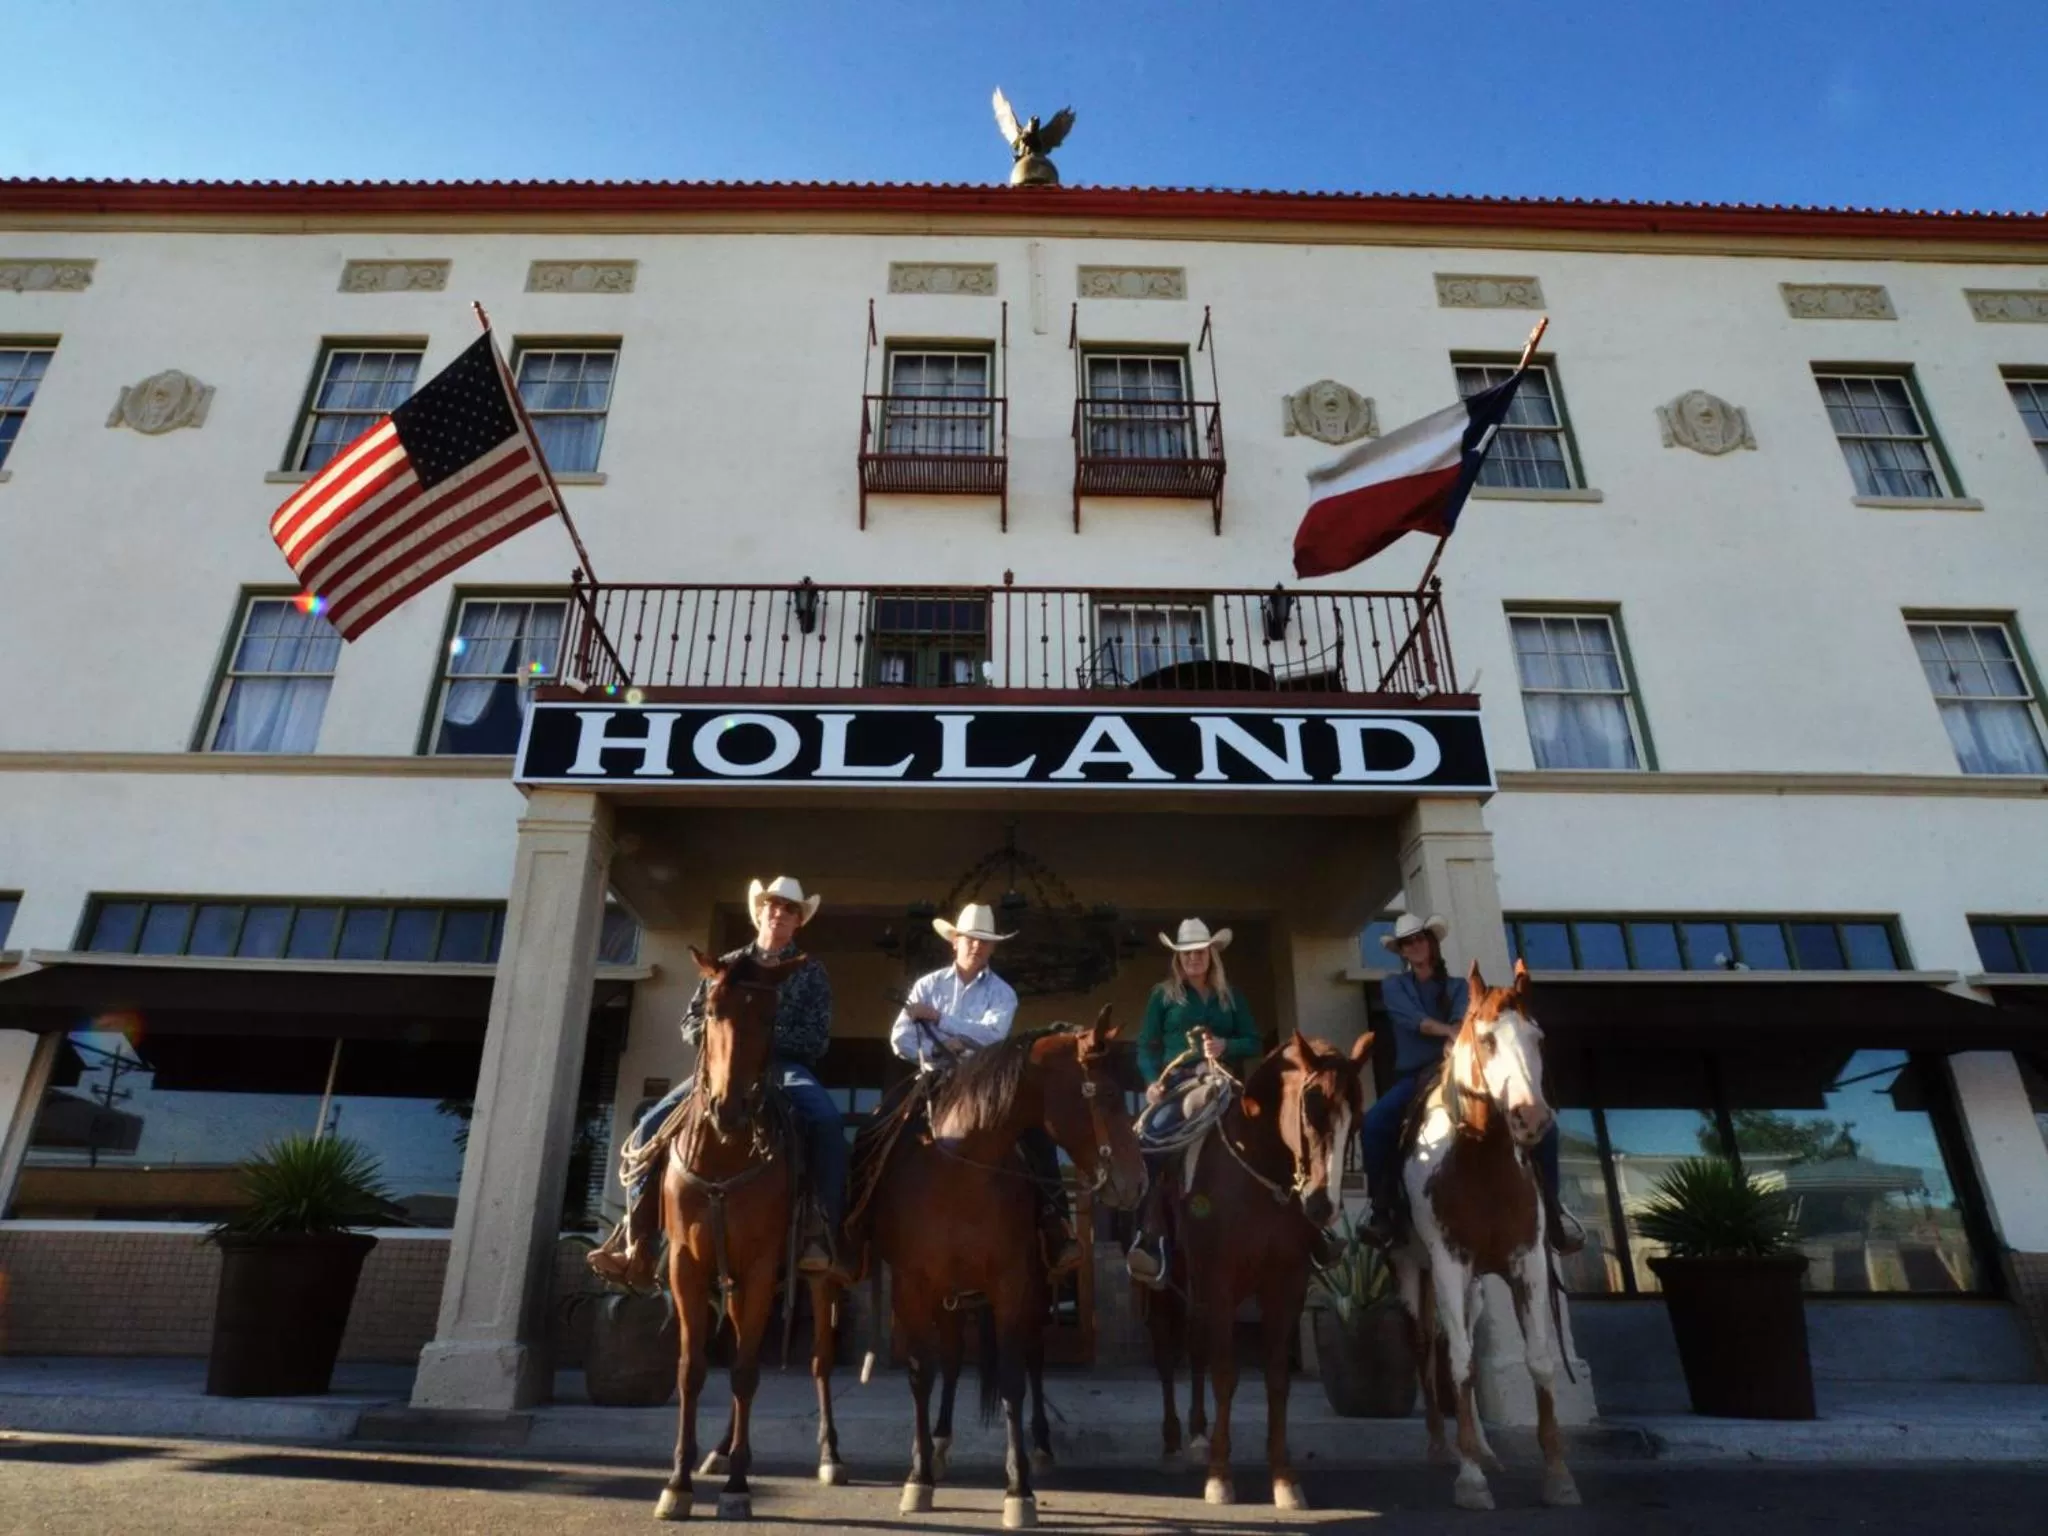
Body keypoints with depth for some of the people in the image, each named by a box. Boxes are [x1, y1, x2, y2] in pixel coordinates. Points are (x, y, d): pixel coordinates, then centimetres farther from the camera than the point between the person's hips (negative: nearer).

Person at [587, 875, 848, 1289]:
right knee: (650, 1128, -16)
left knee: (827, 1123, -35)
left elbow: (817, 1040, 1)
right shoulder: (728, 965, 17)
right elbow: (691, 1023, 15)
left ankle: (826, 1237, -32)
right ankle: (637, 1245, -10)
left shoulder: (811, 972, 9)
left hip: (784, 1067, -3)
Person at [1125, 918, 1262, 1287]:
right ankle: (1150, 1238, -30)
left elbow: (1254, 1043, 13)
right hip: (1177, 1089, -3)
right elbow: (1146, 1046, 5)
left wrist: (1227, 1046, -8)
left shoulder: (1230, 997, 18)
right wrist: (1153, 1081, -13)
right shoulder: (1163, 995, 11)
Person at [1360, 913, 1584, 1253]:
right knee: (1374, 1124, -33)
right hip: (1414, 1076, -2)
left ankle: (1551, 1207, -1)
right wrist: (1450, 1032, -29)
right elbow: (1414, 1019, -10)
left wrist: (1454, 1043, -32)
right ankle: (1382, 1211, -22)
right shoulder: (1394, 986, 12)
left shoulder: (1458, 986, 15)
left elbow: (1462, 1019, -9)